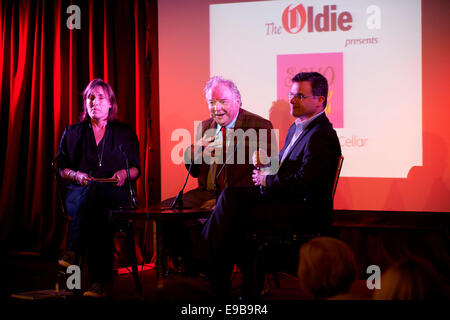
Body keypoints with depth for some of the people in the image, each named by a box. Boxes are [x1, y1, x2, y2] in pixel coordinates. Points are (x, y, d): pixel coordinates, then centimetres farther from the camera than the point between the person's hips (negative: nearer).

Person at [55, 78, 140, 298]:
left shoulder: (125, 133, 19)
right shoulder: (73, 133, 20)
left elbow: (135, 168, 15)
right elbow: (62, 168, 14)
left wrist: (124, 174, -9)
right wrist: (77, 175, -9)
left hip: (114, 193, -1)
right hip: (77, 193, 1)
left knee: (94, 189, -42)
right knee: (97, 212, -40)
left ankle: (72, 253, -50)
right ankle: (100, 282, -50)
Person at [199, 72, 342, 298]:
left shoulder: (322, 136, -18)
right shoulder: (297, 127, 15)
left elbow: (302, 182, -25)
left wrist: (267, 180, -10)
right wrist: (267, 161, 0)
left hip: (304, 213, -9)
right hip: (282, 197, 10)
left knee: (238, 218, -18)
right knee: (230, 194, -8)